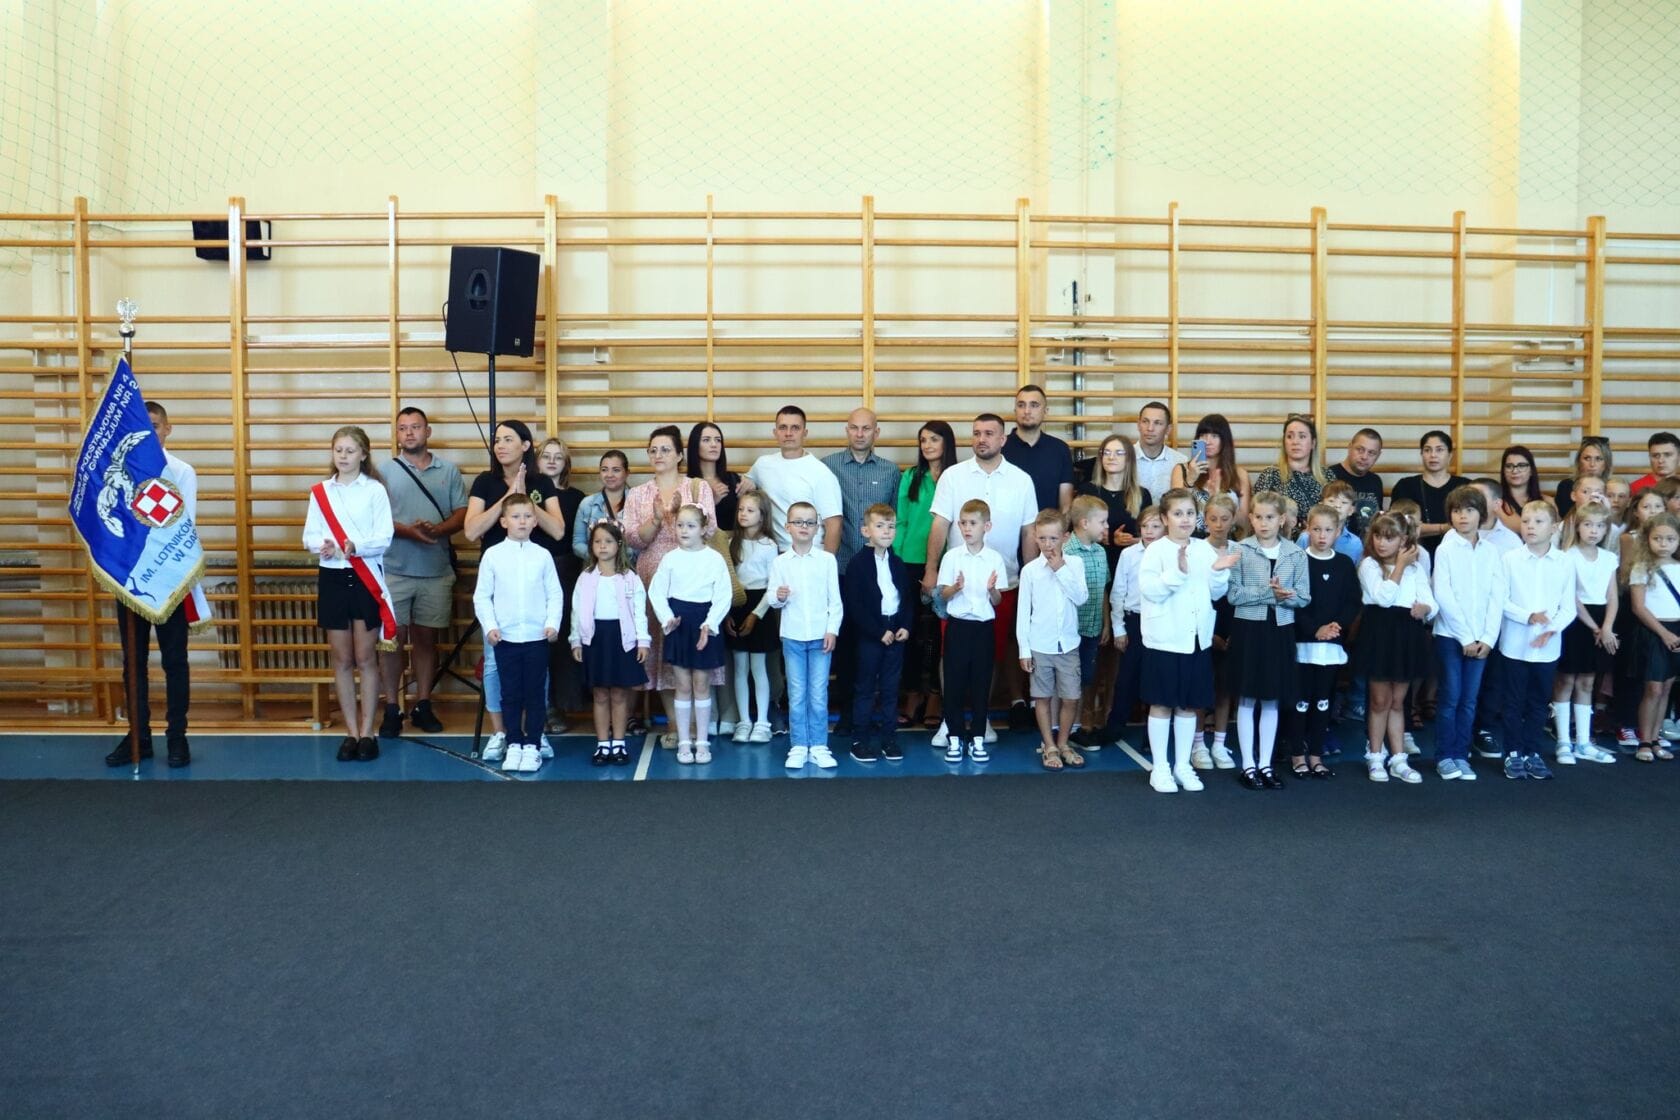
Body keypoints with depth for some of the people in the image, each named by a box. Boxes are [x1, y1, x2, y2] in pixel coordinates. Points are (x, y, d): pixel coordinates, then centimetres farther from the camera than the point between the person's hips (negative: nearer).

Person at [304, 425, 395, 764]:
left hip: (366, 578, -3)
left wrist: (355, 546, -26)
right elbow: (309, 536, 3)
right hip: (332, 577, 3)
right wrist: (323, 546, -19)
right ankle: (351, 732, 15)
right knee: (342, 660, 7)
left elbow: (384, 539, -8)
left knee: (366, 658, 3)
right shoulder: (320, 492, 8)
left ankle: (367, 732, 10)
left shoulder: (375, 490, -1)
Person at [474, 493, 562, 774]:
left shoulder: (543, 555, 2)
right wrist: (489, 626, -8)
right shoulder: (492, 555, 1)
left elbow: (555, 594, 3)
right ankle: (514, 744, 19)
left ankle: (532, 746, 15)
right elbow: (482, 596, 2)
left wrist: (553, 623, -9)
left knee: (536, 695, 6)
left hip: (537, 637, 0)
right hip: (505, 637, 0)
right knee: (511, 695, 8)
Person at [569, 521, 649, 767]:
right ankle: (603, 745, 15)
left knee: (619, 694, 6)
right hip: (595, 637, 1)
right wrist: (575, 641, 0)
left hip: (622, 638, -1)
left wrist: (643, 640, -9)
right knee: (600, 695, 7)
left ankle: (618, 744, 15)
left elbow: (639, 611, -3)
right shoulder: (585, 577, 4)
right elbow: (577, 611, 5)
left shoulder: (630, 578, 0)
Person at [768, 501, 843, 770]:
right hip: (792, 636, 0)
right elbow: (774, 600, 3)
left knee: (819, 695, 4)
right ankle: (798, 746, 13)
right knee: (796, 695, 5)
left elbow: (835, 599, 3)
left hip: (820, 635, 0)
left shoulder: (827, 559, 2)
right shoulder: (779, 562, 3)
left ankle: (818, 746, 12)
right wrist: (779, 597, -19)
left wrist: (833, 629, -4)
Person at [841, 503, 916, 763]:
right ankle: (860, 739, 11)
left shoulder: (898, 564, 10)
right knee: (866, 689, 3)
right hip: (869, 634, -5)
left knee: (890, 688, 10)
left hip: (896, 633, 5)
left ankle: (889, 737, 18)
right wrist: (879, 632, -15)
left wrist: (905, 627, -4)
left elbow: (908, 598, 13)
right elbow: (855, 605, -13)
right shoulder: (858, 563, -8)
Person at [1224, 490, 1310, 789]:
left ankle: (1266, 764, 19)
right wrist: (1269, 593, -18)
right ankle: (1249, 765, 12)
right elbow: (1233, 595, -11)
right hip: (1248, 628, -2)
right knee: (1247, 700, 3)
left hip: (1281, 630, 2)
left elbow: (1303, 597, 1)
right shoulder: (1240, 550, -5)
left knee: (1272, 701, 9)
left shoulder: (1296, 553, 2)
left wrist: (1284, 596, -18)